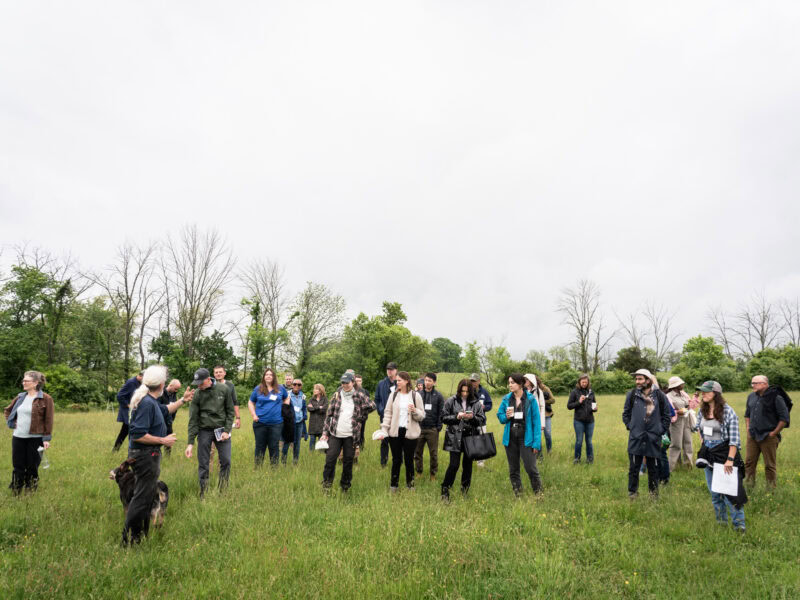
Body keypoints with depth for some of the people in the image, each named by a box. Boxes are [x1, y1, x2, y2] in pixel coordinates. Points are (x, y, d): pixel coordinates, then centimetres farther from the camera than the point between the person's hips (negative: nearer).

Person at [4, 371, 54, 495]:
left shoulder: (45, 399, -9)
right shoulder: (20, 397, 8)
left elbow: (48, 421, -10)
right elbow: (7, 410, 25)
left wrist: (46, 439, -13)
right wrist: (11, 423, 9)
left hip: (35, 438, -5)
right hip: (18, 438, 5)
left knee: (32, 468, 5)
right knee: (18, 467, 10)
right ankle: (15, 494, 22)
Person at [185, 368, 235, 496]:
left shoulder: (224, 390, -6)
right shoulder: (197, 394, -6)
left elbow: (230, 411, 1)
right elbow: (193, 419, -5)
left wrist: (227, 431, -7)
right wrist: (190, 442, -8)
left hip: (221, 430, 0)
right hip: (204, 431, 0)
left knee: (226, 461, 2)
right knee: (203, 464, 4)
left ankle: (223, 491, 20)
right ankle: (203, 493, 18)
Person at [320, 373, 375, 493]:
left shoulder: (359, 395, 1)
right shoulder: (336, 395, 6)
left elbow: (372, 405, 2)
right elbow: (329, 414, 6)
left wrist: (361, 417, 2)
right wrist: (325, 432, 1)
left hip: (351, 435, -1)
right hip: (335, 433, 1)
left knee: (348, 460, 7)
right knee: (330, 458, -5)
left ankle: (345, 485, 23)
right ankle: (326, 484, 10)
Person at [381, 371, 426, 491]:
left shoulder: (415, 395, -2)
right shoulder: (394, 394, 1)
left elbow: (422, 416, 0)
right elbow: (388, 413, 2)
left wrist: (415, 411, -20)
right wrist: (384, 429, -7)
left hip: (410, 432, -1)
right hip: (395, 432, 1)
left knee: (409, 460, 9)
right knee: (396, 459, 9)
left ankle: (410, 484, 27)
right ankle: (393, 484, 22)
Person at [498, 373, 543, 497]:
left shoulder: (531, 399, -7)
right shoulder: (506, 399, 3)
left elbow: (536, 421, -8)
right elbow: (500, 416, 12)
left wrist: (536, 442, -12)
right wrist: (506, 416, -12)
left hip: (526, 438, -4)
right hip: (510, 438, 4)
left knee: (531, 468, -7)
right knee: (513, 469, 11)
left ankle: (539, 494, 10)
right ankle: (517, 494, 24)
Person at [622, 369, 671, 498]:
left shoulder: (659, 395, -2)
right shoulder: (632, 394, -1)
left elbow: (666, 415, 8)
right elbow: (626, 413, 10)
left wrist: (661, 430, 3)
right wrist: (630, 426, 1)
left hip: (653, 438, 0)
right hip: (635, 438, 0)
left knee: (653, 467, 13)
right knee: (634, 467, 5)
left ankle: (653, 491, 29)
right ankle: (632, 491, 18)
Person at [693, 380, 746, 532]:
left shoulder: (728, 411, -15)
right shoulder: (701, 411, 3)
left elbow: (734, 438, -16)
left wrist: (730, 459, -19)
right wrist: (702, 443, 10)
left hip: (724, 453, -6)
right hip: (708, 454, 6)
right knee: (714, 491, 13)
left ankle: (739, 525, 5)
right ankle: (721, 522, 28)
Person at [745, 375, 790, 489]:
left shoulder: (776, 398, -11)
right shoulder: (751, 397, 8)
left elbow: (784, 419, -11)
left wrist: (774, 433, -11)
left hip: (768, 437, -6)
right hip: (752, 436, 6)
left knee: (770, 465, 5)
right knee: (749, 462, 8)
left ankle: (771, 488, 17)